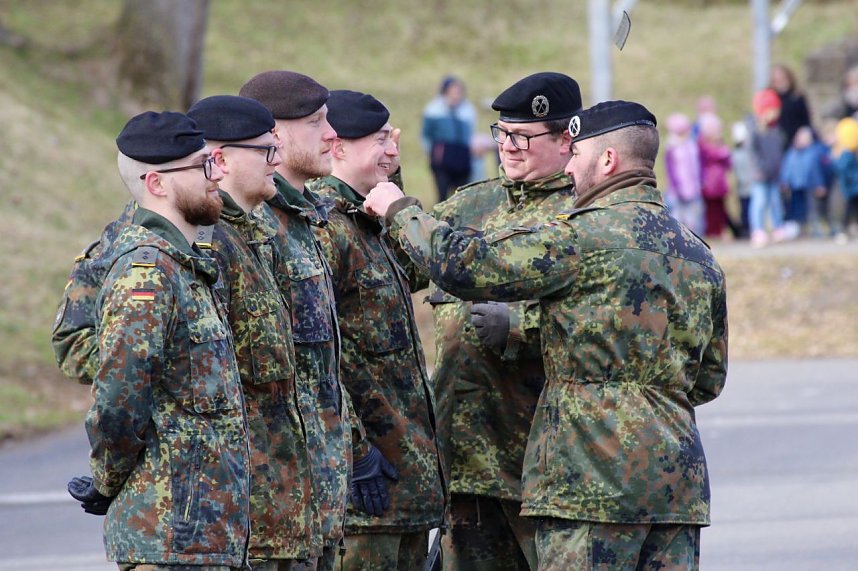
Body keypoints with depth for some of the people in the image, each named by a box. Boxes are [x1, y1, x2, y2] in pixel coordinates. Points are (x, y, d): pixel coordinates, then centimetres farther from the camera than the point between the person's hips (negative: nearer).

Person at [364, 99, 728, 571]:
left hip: (595, 476, -7)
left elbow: (466, 264, -11)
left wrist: (399, 211, 5)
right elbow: (709, 380, 21)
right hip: (681, 476, 8)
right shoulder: (698, 253, 15)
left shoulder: (586, 235, -10)